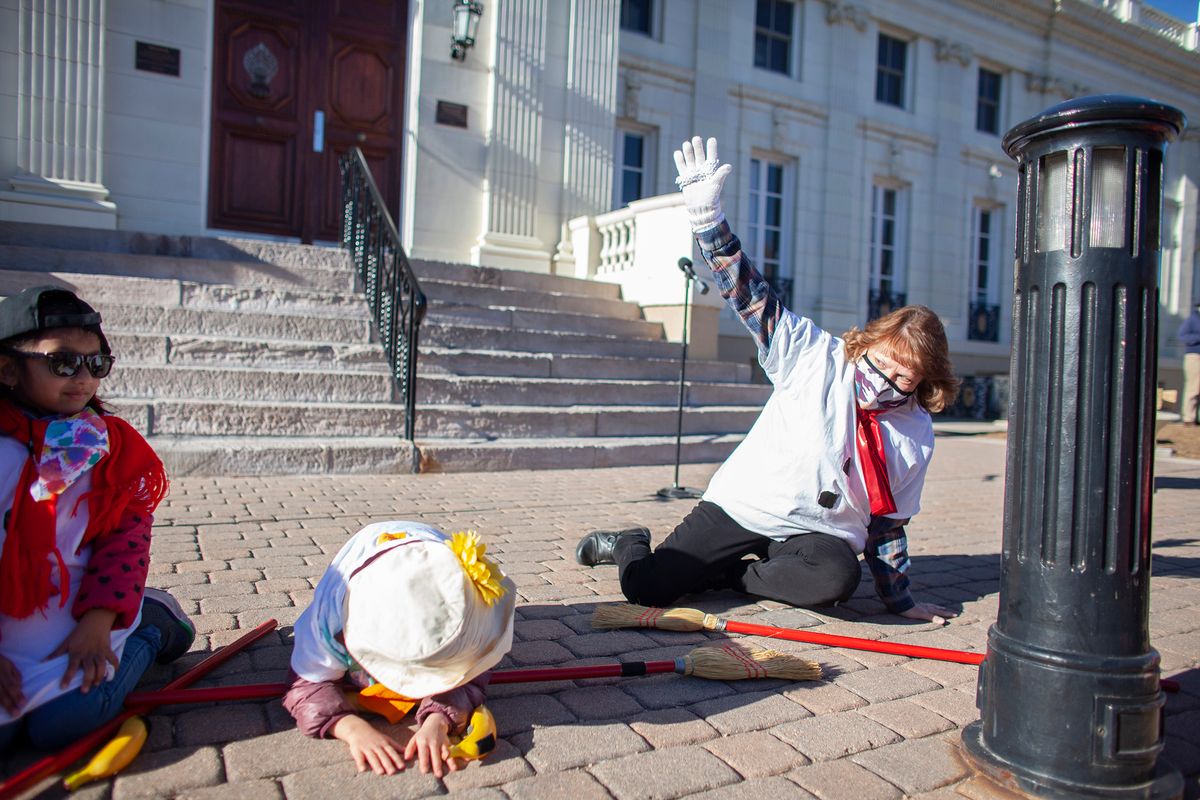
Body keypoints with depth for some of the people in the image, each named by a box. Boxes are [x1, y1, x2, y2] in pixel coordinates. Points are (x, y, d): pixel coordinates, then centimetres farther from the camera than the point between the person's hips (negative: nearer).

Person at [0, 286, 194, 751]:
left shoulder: (111, 443, 0)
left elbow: (127, 532, -3)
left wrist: (98, 620, -14)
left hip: (79, 609, 0)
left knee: (64, 721, -17)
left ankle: (148, 628, 12)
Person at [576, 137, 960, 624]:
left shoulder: (915, 436, 1)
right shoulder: (816, 356, -9)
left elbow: (888, 520, 9)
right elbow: (750, 294, -15)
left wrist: (900, 600, 11)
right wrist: (706, 212, -26)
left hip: (821, 530, 3)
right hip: (743, 503, -2)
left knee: (838, 576, -34)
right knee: (645, 588, -17)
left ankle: (727, 575, -8)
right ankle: (632, 544, 19)